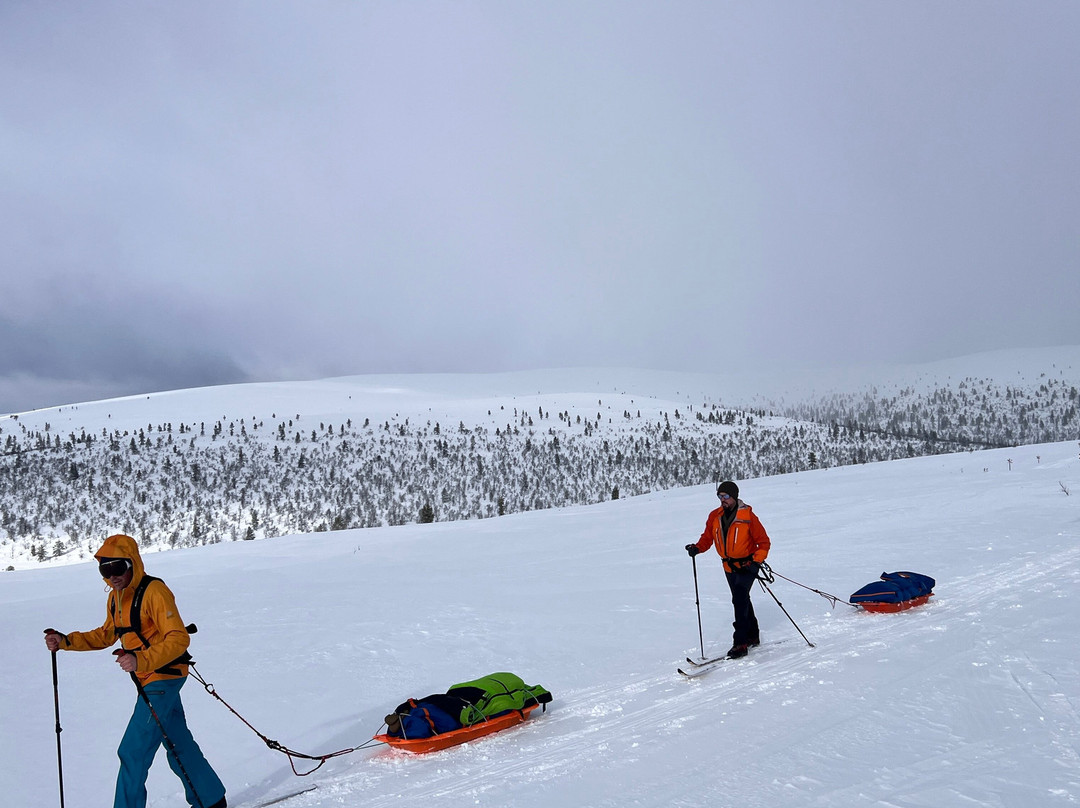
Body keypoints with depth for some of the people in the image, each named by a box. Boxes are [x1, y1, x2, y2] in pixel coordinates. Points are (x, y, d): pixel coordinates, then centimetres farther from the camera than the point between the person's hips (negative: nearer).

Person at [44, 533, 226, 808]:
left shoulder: (154, 591, -21)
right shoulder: (115, 597, 7)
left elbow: (179, 639, -27)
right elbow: (106, 635, 20)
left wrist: (141, 660, -40)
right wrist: (66, 641, 7)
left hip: (163, 677, -10)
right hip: (148, 679, 10)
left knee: (133, 752, -7)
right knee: (178, 744, 19)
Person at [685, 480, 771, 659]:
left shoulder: (748, 516, -14)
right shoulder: (715, 517, 0)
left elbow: (764, 542, -11)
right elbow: (707, 537, 6)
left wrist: (757, 562, -22)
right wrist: (697, 548, -14)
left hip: (747, 565, -6)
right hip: (729, 566, 6)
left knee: (739, 599, -19)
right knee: (742, 600, 18)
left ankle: (740, 643, -19)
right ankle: (753, 636, 35)